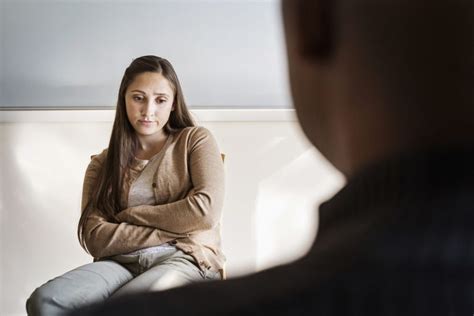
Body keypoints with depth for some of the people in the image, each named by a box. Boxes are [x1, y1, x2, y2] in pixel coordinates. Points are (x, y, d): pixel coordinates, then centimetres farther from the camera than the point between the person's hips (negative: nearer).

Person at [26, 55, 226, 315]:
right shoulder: (102, 164, 17)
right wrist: (170, 231, -7)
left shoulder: (195, 140, 12)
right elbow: (95, 237, 2)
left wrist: (129, 215, 2)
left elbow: (206, 210, -5)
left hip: (185, 259, -3)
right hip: (121, 263, 3)